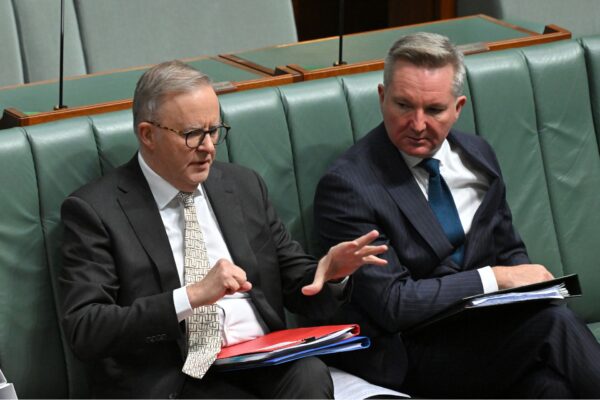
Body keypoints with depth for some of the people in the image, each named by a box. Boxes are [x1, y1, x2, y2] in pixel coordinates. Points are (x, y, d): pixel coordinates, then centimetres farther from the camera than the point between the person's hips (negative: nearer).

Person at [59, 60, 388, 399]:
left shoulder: (245, 187, 16)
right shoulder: (95, 209, 0)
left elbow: (297, 285, 22)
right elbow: (83, 330, -11)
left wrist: (330, 271, -3)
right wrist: (191, 296, -20)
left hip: (263, 366, 5)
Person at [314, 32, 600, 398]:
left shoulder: (477, 156, 10)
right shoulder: (347, 186, -11)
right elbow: (391, 303, -14)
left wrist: (529, 284, -5)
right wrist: (494, 278, -15)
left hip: (485, 327, 5)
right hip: (409, 351, -5)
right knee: (554, 321, -28)